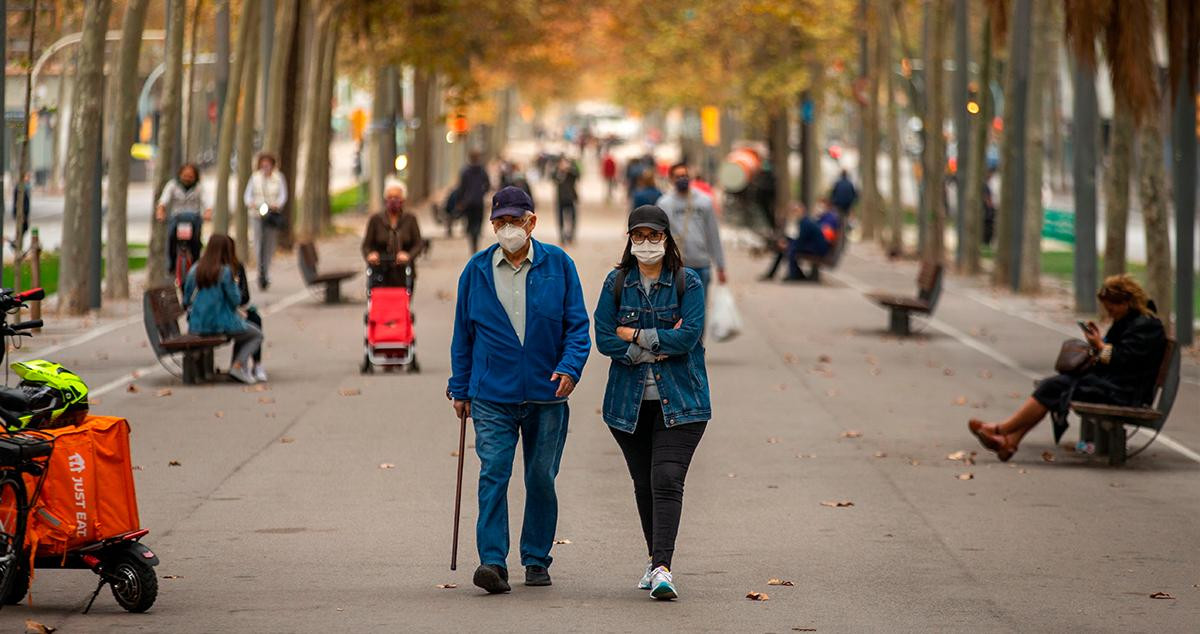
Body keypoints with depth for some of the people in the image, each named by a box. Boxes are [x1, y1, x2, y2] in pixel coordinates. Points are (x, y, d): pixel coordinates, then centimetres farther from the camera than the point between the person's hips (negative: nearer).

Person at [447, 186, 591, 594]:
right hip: (492, 396, 0)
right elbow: (463, 333, 11)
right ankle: (493, 561, -16)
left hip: (547, 395, 0)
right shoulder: (477, 270, 4)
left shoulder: (558, 265, 1)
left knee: (541, 479, 8)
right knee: (493, 474, -12)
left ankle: (537, 560, 20)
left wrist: (570, 366, -15)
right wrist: (460, 388, 10)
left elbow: (577, 324, 2)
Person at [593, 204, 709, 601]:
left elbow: (688, 336, -12)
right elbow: (604, 338, -4)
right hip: (630, 401, 3)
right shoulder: (616, 283, 5)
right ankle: (655, 559, 28)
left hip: (679, 401, -3)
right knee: (644, 483, 12)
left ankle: (663, 569, -21)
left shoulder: (688, 283, -1)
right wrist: (658, 346, -11)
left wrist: (635, 335, -9)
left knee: (667, 481, -14)